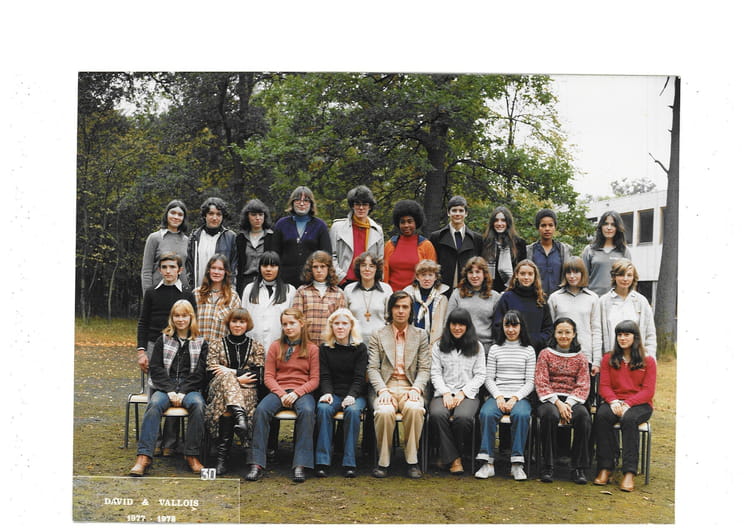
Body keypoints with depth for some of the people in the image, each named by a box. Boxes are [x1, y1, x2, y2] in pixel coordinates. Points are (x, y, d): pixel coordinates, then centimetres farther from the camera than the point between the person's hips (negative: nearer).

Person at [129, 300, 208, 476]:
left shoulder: (201, 343, 13)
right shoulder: (163, 340, 15)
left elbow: (200, 373, 4)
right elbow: (156, 369, 6)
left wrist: (182, 392, -10)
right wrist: (170, 391, -9)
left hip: (190, 389, 0)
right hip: (165, 388, 0)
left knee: (197, 404, -34)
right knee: (154, 404, -33)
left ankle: (192, 455, -29)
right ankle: (144, 457, -40)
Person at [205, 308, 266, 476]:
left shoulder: (256, 347, 17)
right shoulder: (216, 345, 16)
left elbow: (258, 374, 2)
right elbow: (212, 374, 3)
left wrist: (231, 372, -10)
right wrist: (237, 379, -12)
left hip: (248, 391, 0)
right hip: (218, 389, 0)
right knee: (225, 378, -38)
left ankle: (222, 455, -44)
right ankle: (240, 416, -62)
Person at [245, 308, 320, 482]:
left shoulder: (312, 349, 8)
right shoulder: (275, 347, 12)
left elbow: (314, 380, 3)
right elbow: (268, 377, 7)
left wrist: (297, 393, -14)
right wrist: (281, 394, -11)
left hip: (302, 391, -1)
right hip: (278, 390, 1)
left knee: (307, 411, -36)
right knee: (262, 409, -31)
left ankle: (300, 465, -35)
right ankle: (257, 464, -32)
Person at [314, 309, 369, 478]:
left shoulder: (360, 348, 5)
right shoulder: (325, 348, 10)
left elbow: (359, 377, -2)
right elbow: (325, 376, 4)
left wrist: (351, 396, -20)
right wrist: (327, 393, -17)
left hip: (355, 394, -1)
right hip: (333, 393, 1)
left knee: (353, 410, -34)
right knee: (323, 408, -32)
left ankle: (350, 463, -30)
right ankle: (322, 461, -31)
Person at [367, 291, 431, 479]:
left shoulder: (421, 335, 14)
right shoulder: (378, 335, 11)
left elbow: (424, 369, 8)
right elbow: (372, 368, 3)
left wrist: (416, 389, -11)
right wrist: (382, 390, -14)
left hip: (410, 387, 1)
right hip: (385, 387, 0)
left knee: (415, 409, -34)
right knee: (385, 412, -33)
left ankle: (412, 461, -19)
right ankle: (383, 462, -16)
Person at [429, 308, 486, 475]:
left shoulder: (477, 347, 12)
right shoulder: (439, 346, 14)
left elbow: (480, 375, 6)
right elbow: (435, 373, 8)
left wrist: (462, 393, -7)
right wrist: (446, 393, -9)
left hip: (468, 394, -1)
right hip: (444, 393, 1)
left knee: (463, 417, -35)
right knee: (437, 414, -34)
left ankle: (449, 453, -8)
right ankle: (454, 459, -21)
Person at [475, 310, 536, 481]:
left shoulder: (529, 350, 11)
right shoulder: (495, 349, 14)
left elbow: (530, 382, 5)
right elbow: (489, 379, 9)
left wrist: (515, 398, -11)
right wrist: (499, 397, -9)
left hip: (520, 397, -1)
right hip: (497, 395, 1)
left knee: (521, 414, -35)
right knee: (486, 413, -32)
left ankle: (517, 464, -29)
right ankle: (488, 463, -29)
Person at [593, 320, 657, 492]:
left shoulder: (648, 361, 7)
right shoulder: (608, 359, 14)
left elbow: (648, 391, -1)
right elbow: (604, 386, 7)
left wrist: (627, 404, -16)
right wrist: (614, 402, -15)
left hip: (640, 404, -2)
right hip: (614, 403, 2)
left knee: (628, 419, -37)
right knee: (601, 415, -33)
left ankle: (629, 473, -36)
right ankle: (605, 468, -30)